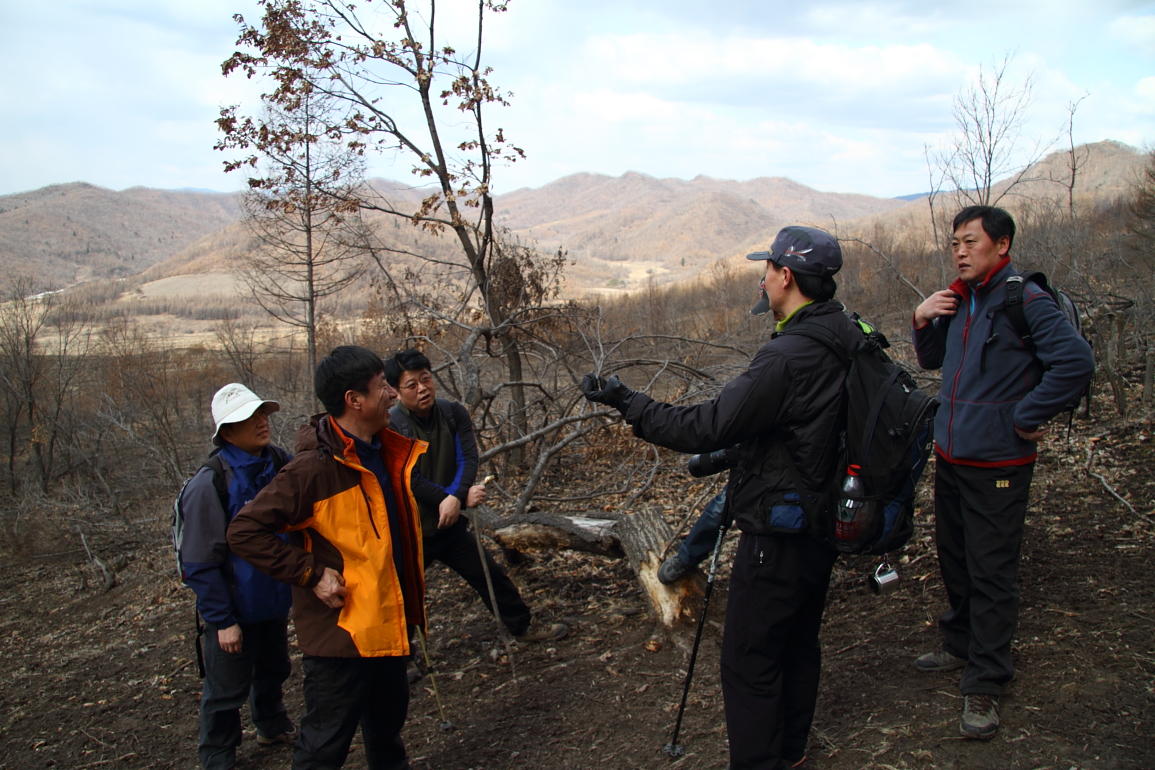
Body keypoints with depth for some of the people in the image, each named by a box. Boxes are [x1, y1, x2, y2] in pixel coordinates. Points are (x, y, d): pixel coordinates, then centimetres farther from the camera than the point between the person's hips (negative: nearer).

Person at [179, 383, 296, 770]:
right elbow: (200, 562, -19)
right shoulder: (209, 483, -22)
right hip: (236, 607, -6)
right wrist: (222, 620, -17)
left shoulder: (280, 462, -5)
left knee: (273, 670, 25)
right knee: (227, 689, 8)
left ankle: (273, 726, 48)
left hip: (276, 598, 6)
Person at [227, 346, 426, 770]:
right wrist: (312, 575, -23)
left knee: (388, 724, 27)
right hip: (341, 628, -8)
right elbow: (245, 531, -23)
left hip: (387, 624, 8)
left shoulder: (386, 453, 5)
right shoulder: (316, 467, -23)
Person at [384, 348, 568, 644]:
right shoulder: (390, 426, -19)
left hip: (450, 523, 5)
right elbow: (408, 480, -22)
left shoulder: (453, 413, -4)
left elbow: (468, 458, -11)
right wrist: (462, 498, -22)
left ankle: (524, 626, 36)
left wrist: (455, 497, -30)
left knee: (493, 576, 16)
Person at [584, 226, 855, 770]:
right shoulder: (851, 340, 1)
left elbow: (707, 428, -26)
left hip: (779, 535, -10)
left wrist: (626, 402, -17)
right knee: (800, 641, 24)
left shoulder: (788, 356, -27)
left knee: (749, 662, 3)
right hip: (825, 523, 10)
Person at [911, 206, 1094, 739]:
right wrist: (922, 323, 2)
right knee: (954, 560, 20)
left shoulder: (1025, 301, -14)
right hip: (950, 455, 8)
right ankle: (960, 646, 38)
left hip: (997, 463, -8)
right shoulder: (959, 300, 10)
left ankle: (984, 685, 9)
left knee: (990, 574, -1)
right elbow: (932, 361, 22)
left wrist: (1025, 419, -18)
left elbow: (1076, 362, -24)